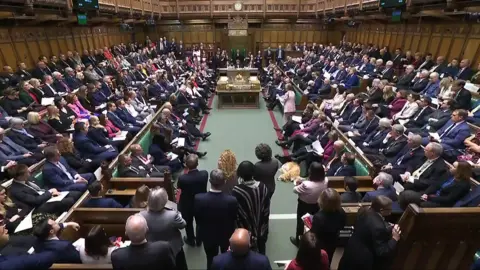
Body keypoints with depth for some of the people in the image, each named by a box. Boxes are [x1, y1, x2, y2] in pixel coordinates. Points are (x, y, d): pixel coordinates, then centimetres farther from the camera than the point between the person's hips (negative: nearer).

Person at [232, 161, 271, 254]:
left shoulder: (236, 191, -29)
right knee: (261, 250, 28)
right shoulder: (263, 187, -18)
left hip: (245, 230, -3)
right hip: (261, 229, 3)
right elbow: (267, 211, -7)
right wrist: (264, 225, 7)